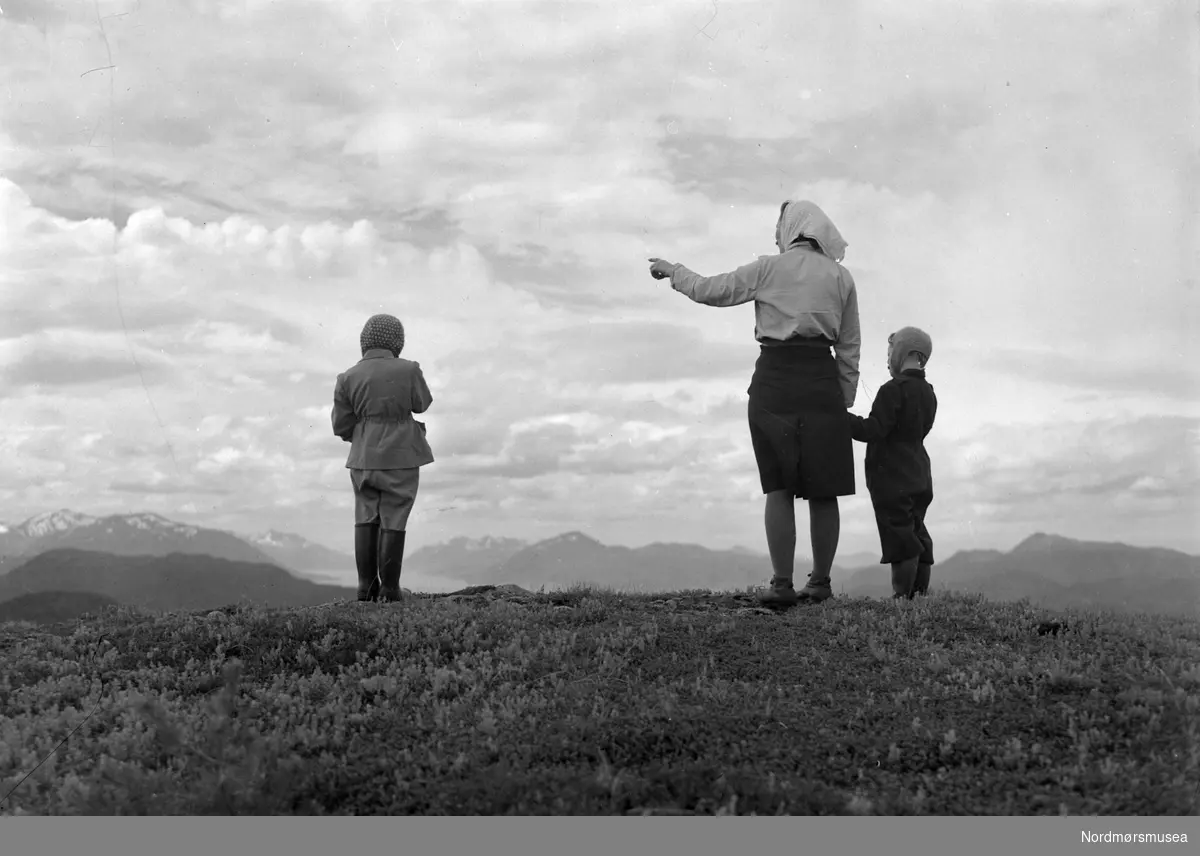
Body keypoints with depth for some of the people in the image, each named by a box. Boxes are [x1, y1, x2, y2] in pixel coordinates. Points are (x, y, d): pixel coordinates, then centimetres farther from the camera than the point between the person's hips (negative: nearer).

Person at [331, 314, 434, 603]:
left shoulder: (348, 378, -5)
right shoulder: (408, 370, -10)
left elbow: (341, 425, 0)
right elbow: (422, 404, 6)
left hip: (363, 458, 2)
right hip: (401, 457, -2)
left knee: (366, 518, 13)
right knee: (393, 521, 4)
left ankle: (367, 586, 10)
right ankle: (389, 589, 5)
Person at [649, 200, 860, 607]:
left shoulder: (768, 268, 3)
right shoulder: (840, 277, 10)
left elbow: (709, 290, 6)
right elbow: (849, 349, 9)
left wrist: (673, 271, 23)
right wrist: (844, 401, 13)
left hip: (773, 378, -1)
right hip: (821, 380, 1)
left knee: (779, 487, 0)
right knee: (822, 490, 7)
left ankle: (783, 583, -6)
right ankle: (820, 582, 9)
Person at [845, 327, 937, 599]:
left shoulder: (893, 390, -13)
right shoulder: (928, 393, 13)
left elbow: (874, 430, -20)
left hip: (892, 478, -8)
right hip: (919, 477, 8)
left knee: (901, 540, -8)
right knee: (918, 538, 10)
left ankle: (902, 596, -7)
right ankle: (921, 594, 11)